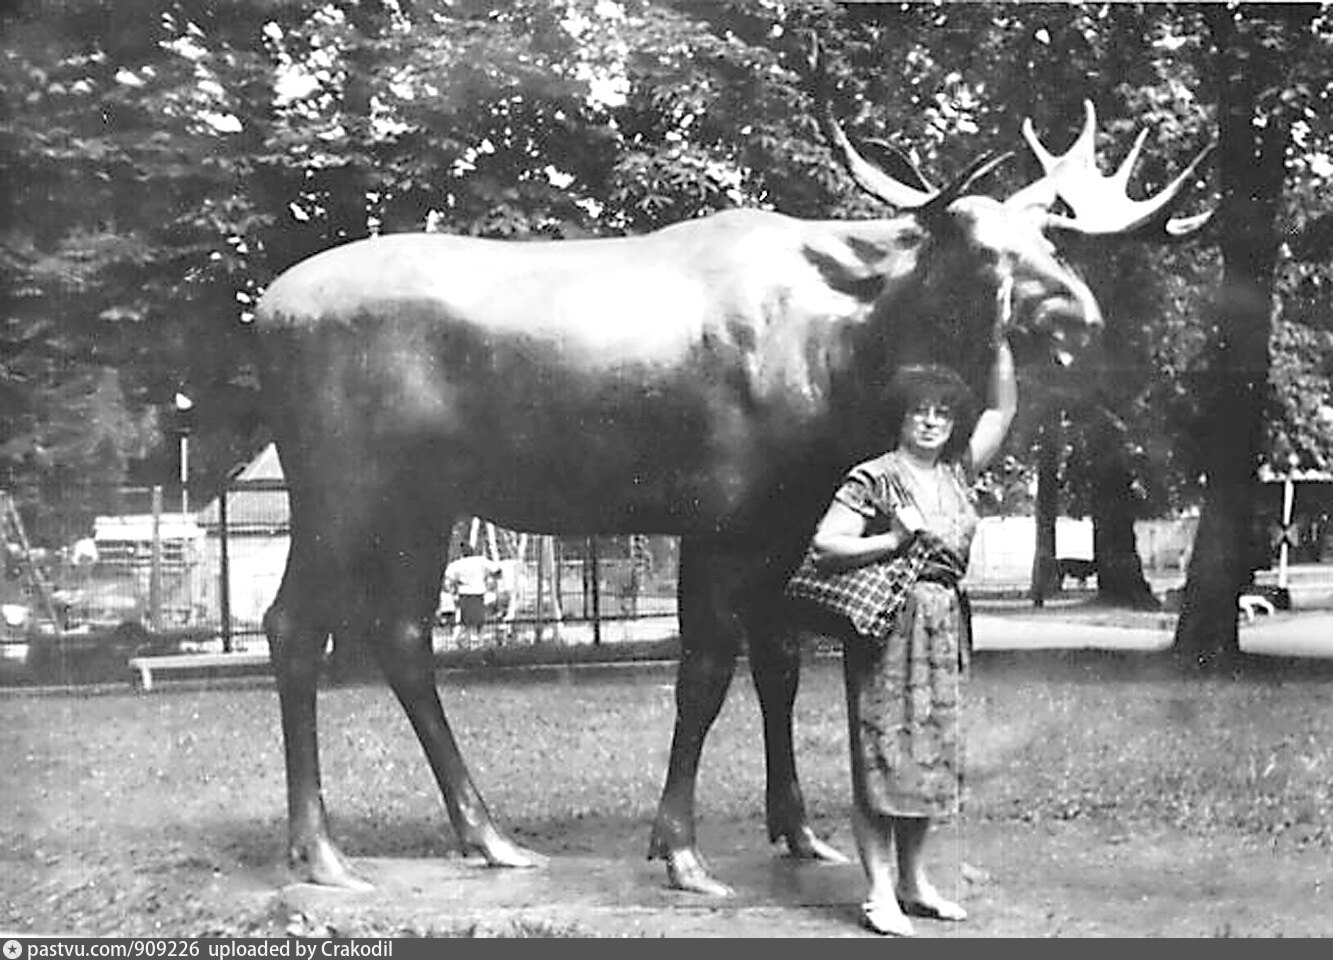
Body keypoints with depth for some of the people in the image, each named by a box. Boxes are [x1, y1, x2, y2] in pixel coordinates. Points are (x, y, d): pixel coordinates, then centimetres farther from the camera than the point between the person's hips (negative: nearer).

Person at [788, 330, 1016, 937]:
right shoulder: (874, 478, -4)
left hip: (942, 629, 7)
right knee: (880, 755, -5)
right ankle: (879, 892, -3)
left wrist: (1001, 343, 11)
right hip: (885, 624, -6)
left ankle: (914, 882, 19)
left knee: (928, 754, 10)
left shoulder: (956, 473, 13)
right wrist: (895, 539, -14)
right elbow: (824, 547, -9)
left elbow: (1003, 410, 19)